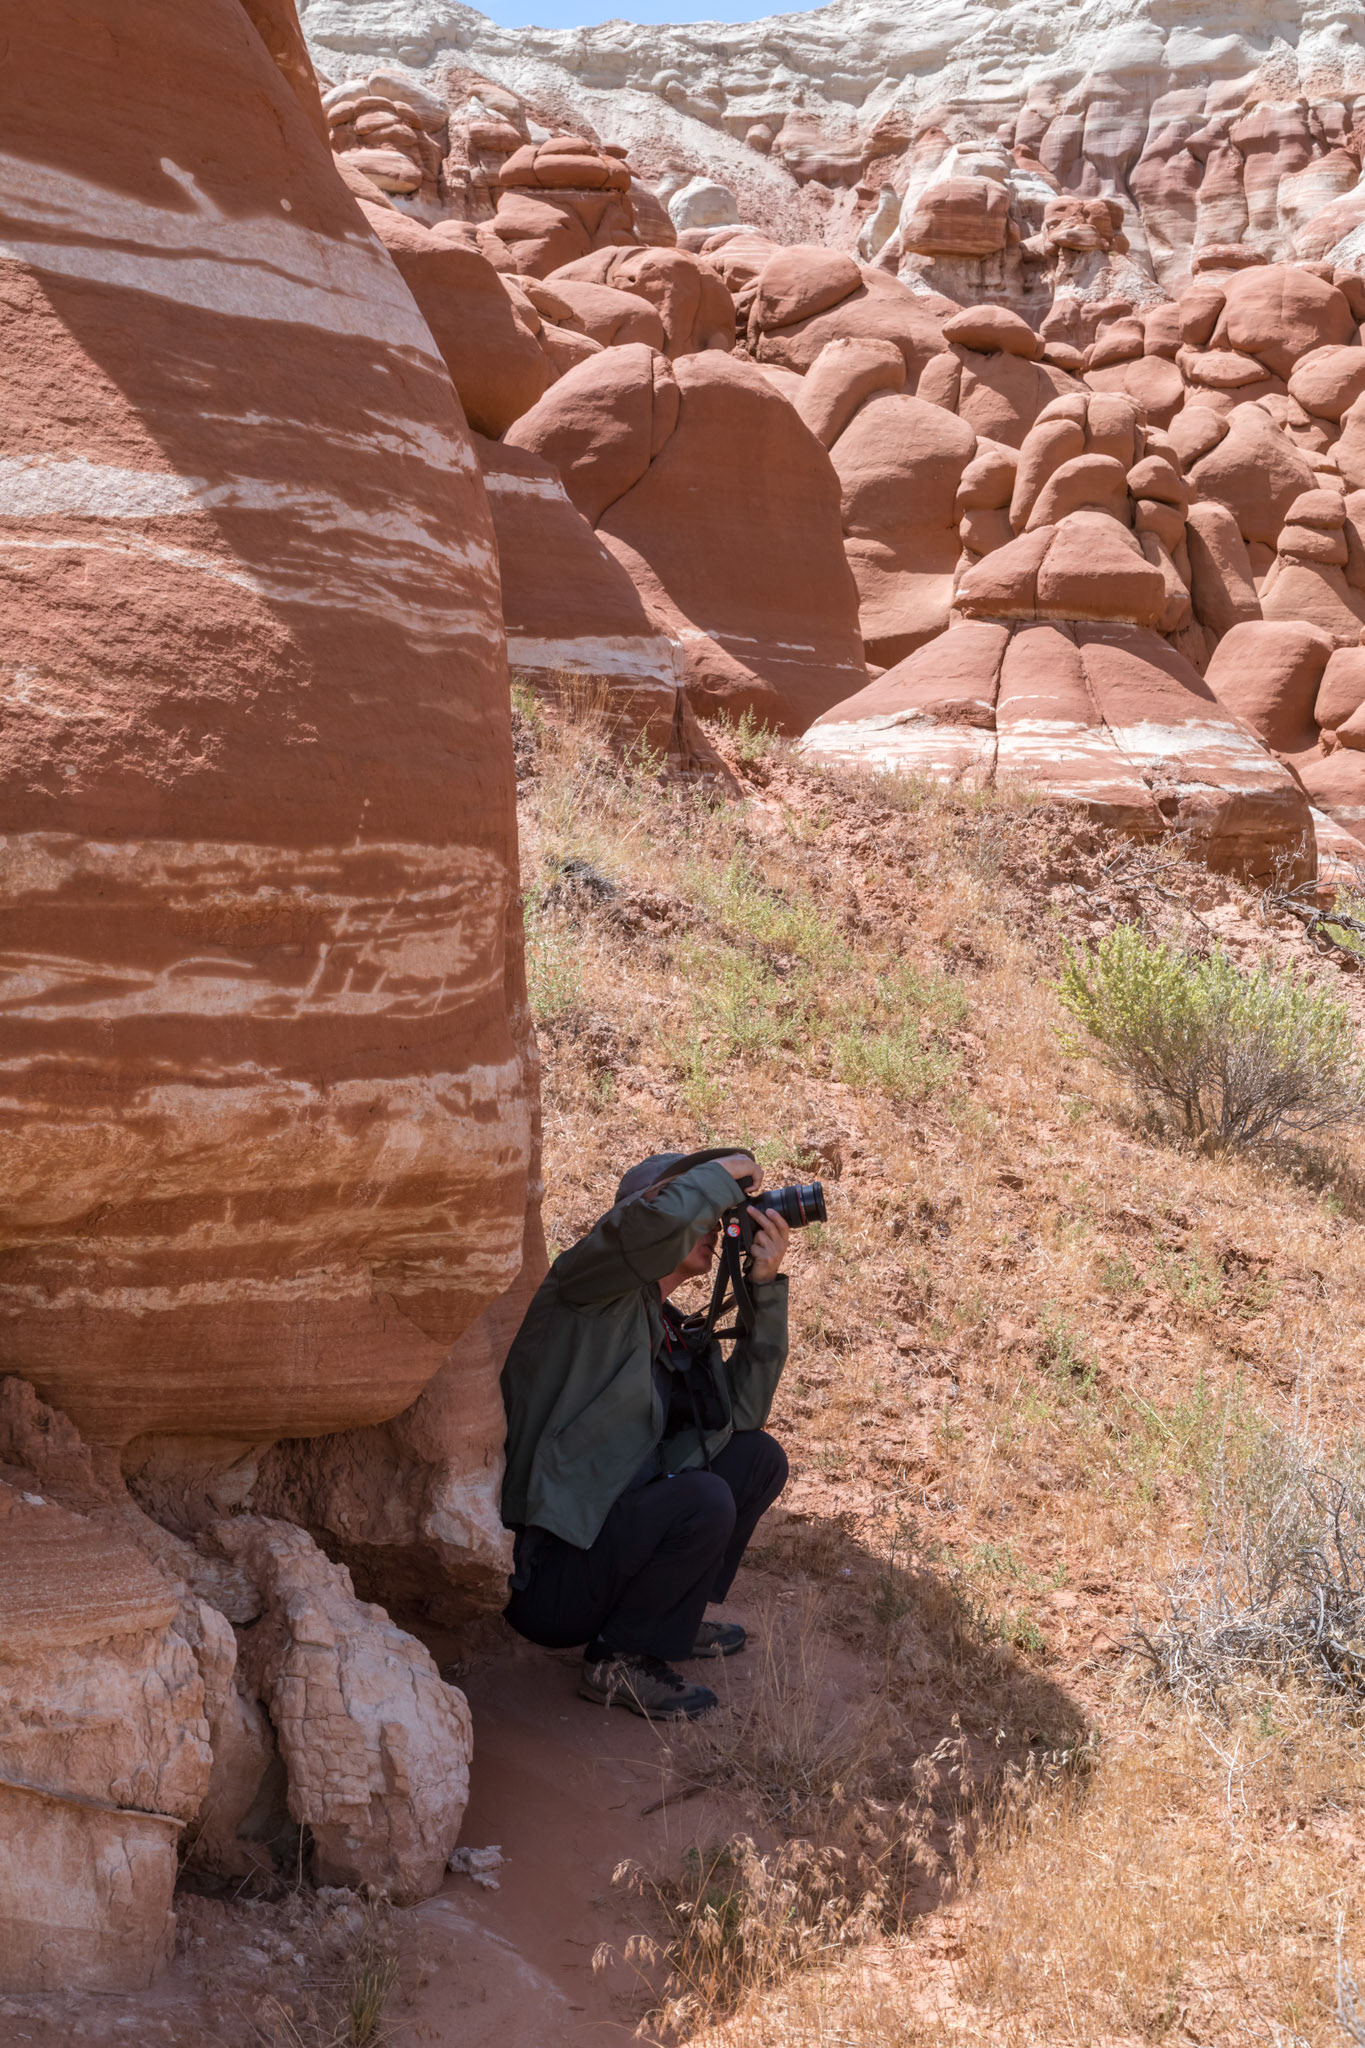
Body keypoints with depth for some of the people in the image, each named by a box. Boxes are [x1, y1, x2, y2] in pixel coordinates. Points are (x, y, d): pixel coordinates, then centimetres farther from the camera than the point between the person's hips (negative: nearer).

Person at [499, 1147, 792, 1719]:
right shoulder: (593, 1292, -11)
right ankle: (617, 1663, -9)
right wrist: (726, 1172, -13)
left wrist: (766, 1288, 5)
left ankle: (671, 1616, 16)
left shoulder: (670, 1328, 16)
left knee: (758, 1457, 8)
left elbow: (744, 1411, 10)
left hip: (610, 1531, 9)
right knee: (703, 1499, -29)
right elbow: (658, 1219, -33)